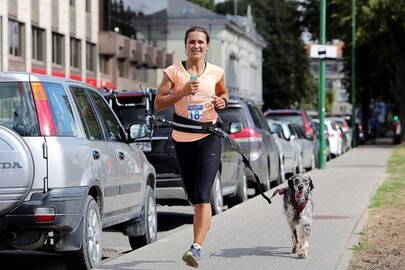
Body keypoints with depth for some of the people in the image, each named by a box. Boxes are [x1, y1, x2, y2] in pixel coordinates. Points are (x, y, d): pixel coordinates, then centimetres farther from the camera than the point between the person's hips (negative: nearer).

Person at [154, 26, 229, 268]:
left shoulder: (216, 72, 3)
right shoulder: (174, 71, -2)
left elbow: (224, 93, 23)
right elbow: (158, 104, -5)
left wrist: (222, 101, 0)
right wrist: (183, 91, -18)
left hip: (209, 137, -2)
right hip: (183, 139, 2)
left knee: (202, 195, -15)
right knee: (193, 197, 14)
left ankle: (197, 247, -22)